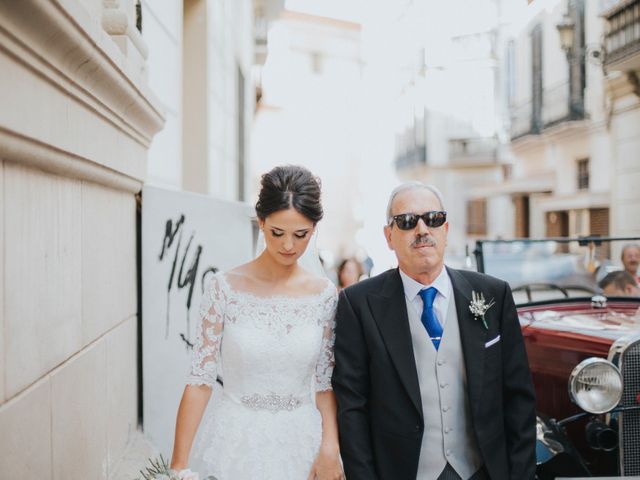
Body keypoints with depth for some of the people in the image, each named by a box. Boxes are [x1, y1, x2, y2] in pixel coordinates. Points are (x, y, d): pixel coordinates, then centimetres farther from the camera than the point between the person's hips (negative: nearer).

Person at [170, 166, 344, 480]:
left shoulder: (324, 294, -2)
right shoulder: (225, 288, -9)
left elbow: (326, 381, 3)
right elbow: (200, 380, -9)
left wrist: (329, 448, -9)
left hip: (302, 445, 2)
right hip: (236, 445, -2)